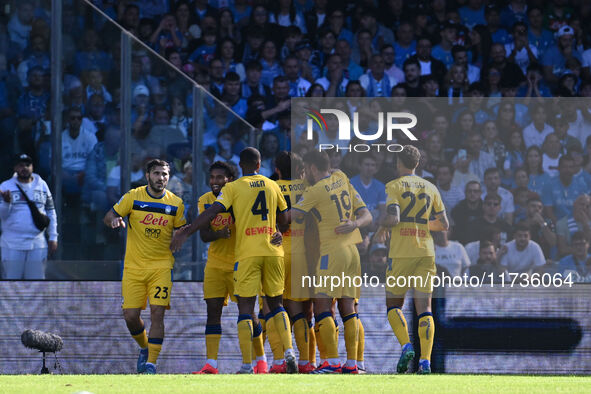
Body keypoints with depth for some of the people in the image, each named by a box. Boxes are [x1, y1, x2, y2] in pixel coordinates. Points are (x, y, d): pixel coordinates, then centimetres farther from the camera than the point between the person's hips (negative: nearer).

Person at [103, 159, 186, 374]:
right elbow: (108, 217, 2)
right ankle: (145, 348, 27)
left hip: (162, 266, 0)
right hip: (134, 266, 0)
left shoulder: (176, 204, 1)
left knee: (157, 313, -14)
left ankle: (151, 362, -9)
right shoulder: (133, 197, -2)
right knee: (130, 316, -2)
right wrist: (114, 220, -21)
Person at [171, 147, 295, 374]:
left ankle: (247, 365, -9)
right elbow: (284, 219, 18)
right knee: (275, 304, 15)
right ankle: (289, 352, -1)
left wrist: (186, 233, -9)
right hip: (273, 251, 3)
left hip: (247, 253, -3)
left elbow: (212, 212, -10)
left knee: (245, 308, -2)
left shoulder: (233, 187, 0)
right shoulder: (272, 186, 12)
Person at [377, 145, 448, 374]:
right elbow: (444, 224, 13)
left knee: (393, 305, 9)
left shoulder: (394, 186, -2)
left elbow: (393, 218, -15)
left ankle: (406, 346, -14)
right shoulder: (430, 188, 11)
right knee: (424, 307, 0)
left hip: (401, 252, -3)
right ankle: (425, 361, -10)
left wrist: (382, 227, 6)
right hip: (425, 252, 3)